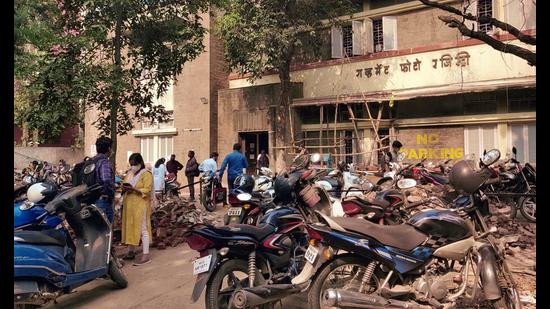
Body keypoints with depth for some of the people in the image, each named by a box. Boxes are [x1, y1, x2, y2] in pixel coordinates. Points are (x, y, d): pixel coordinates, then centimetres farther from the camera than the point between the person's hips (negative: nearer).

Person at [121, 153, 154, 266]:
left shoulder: (146, 174, -6)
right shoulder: (130, 173, 17)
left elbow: (147, 190, -14)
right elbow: (124, 186, 21)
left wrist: (134, 189, -25)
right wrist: (125, 188, -2)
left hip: (140, 205, -7)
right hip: (129, 205, 7)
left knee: (142, 229, -6)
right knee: (130, 228, 11)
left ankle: (146, 255, -4)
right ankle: (131, 251, 22)